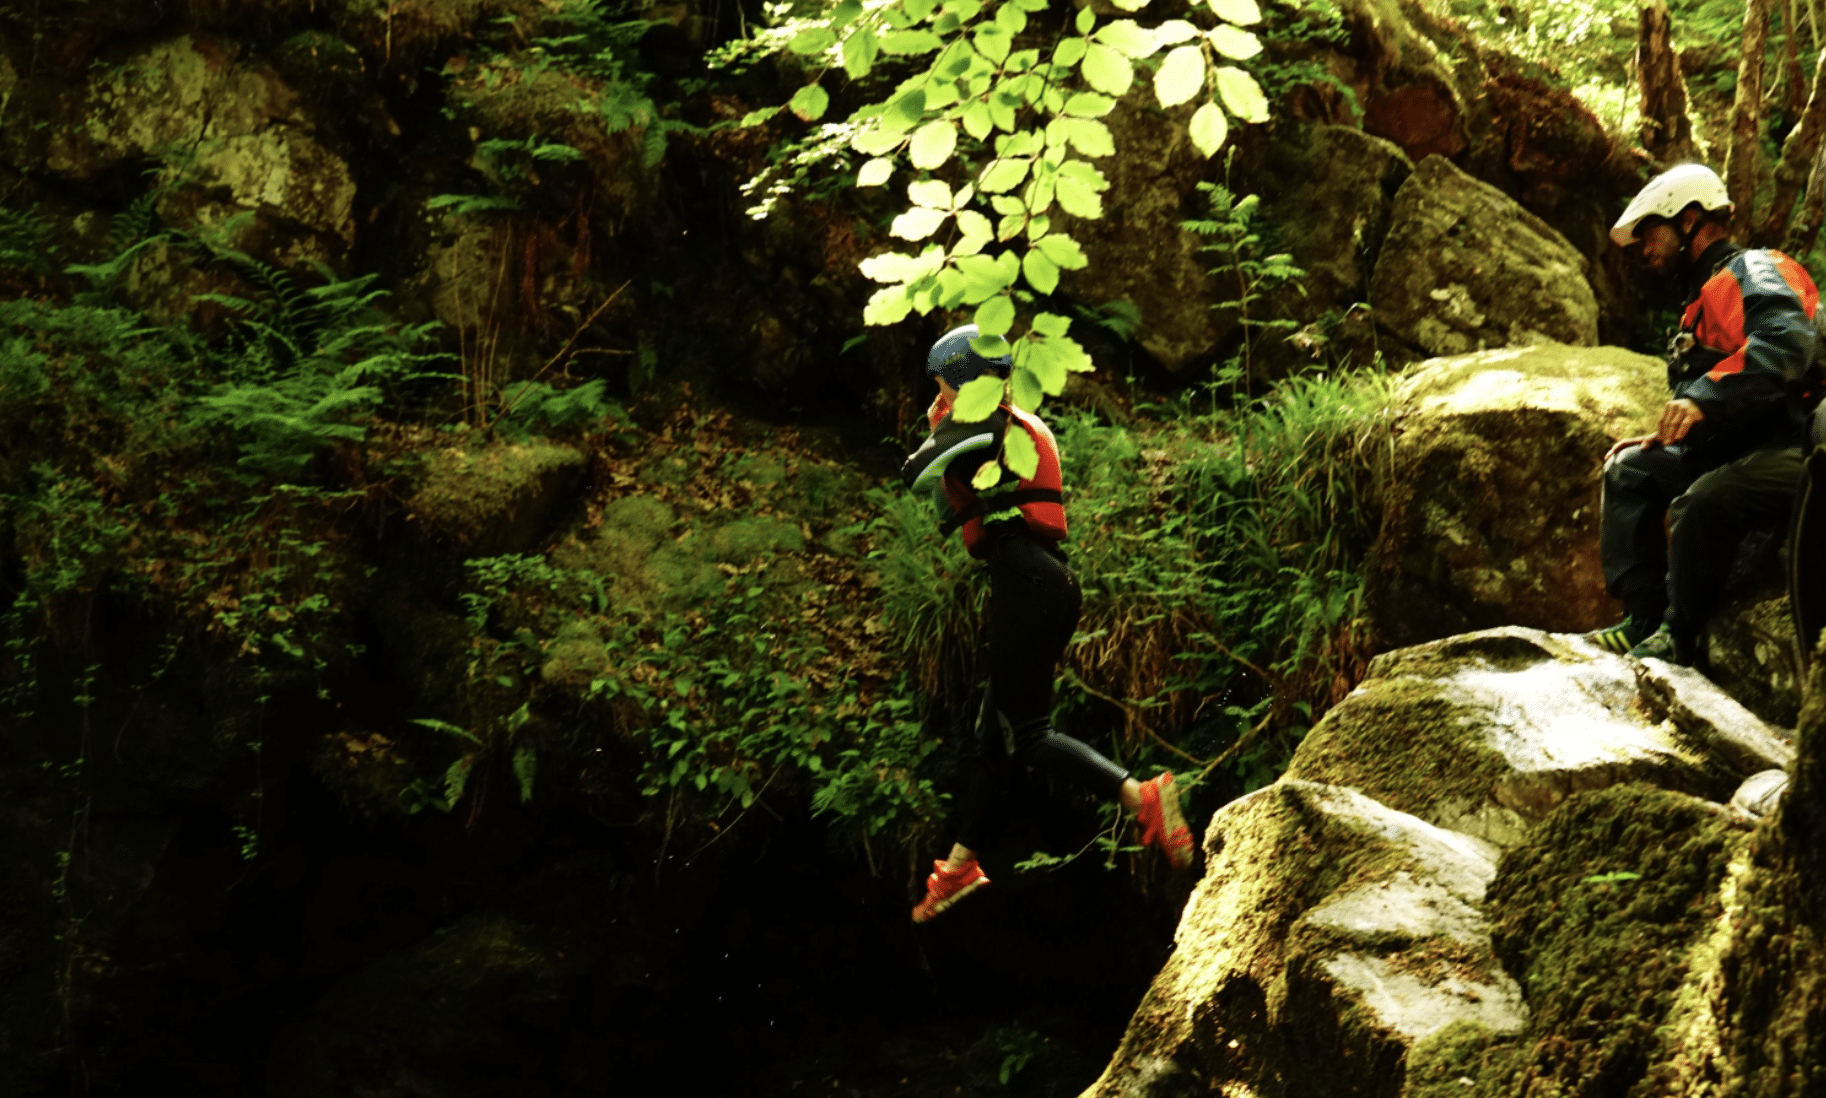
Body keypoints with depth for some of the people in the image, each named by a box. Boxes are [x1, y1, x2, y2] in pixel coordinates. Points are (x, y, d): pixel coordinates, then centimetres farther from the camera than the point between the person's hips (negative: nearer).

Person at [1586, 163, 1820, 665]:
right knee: (1627, 471, 11)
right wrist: (1663, 437, 20)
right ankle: (1645, 617, 2)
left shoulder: (1754, 270, -7)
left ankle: (1680, 634, -16)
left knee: (1701, 502, -35)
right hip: (1733, 450, 11)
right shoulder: (1704, 298, 26)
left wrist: (1705, 397, -36)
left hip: (1787, 449, -11)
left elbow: (1785, 341, -30)